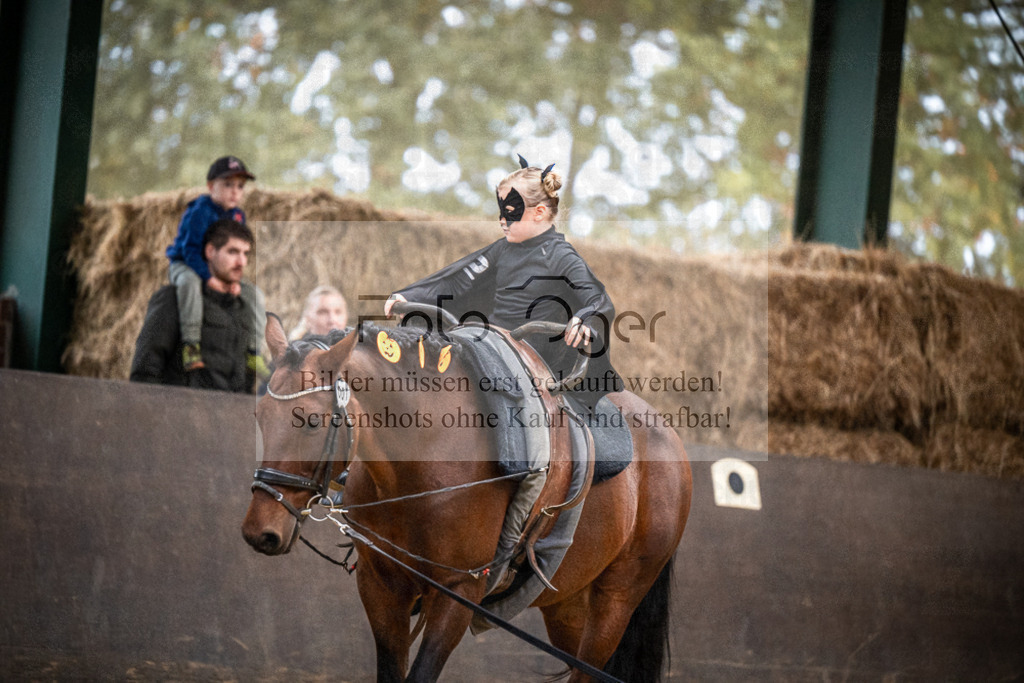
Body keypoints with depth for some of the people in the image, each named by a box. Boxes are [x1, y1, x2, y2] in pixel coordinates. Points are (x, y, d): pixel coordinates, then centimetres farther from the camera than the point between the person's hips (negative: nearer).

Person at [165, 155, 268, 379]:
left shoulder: (238, 216, 5)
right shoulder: (199, 212, -18)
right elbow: (190, 249, -22)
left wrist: (234, 280, -7)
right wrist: (209, 277, -31)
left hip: (217, 272, 7)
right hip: (183, 265, -7)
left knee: (255, 295, -8)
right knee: (190, 282, -42)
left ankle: (253, 351, -1)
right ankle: (190, 343, -42)